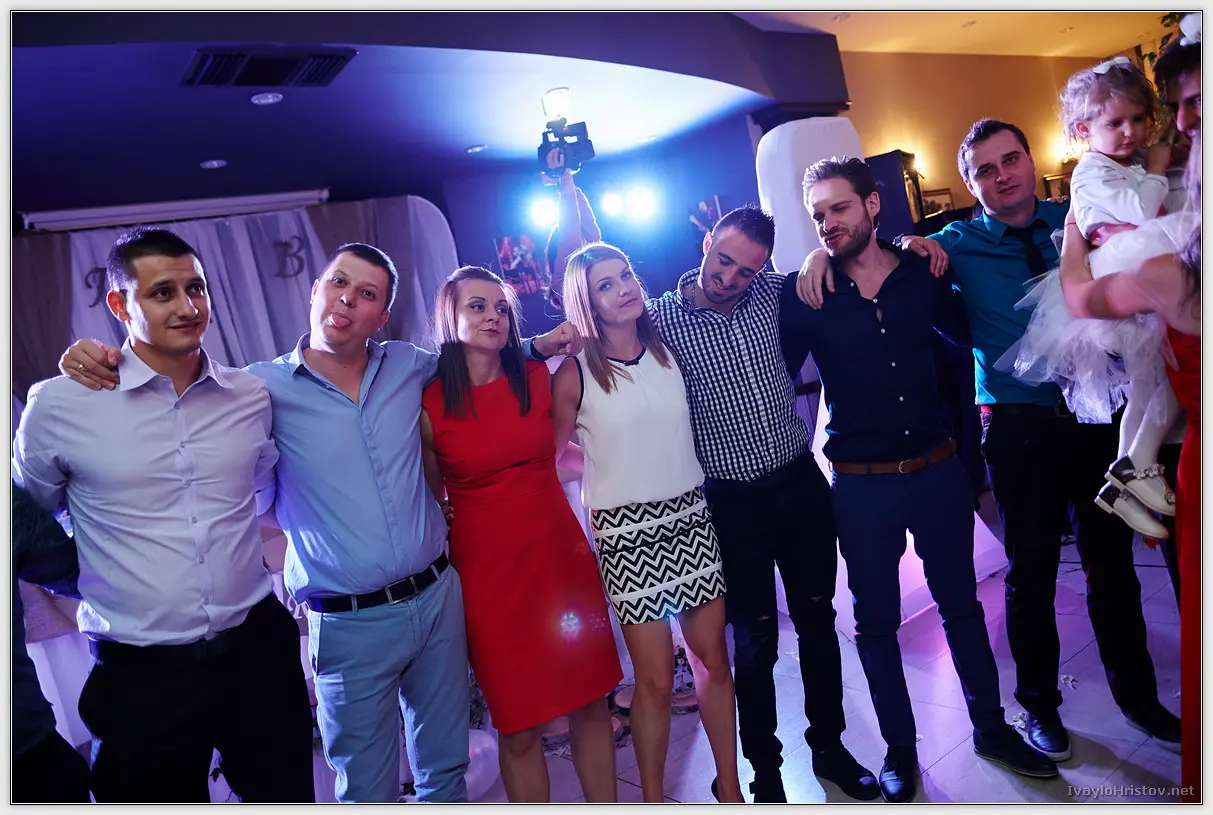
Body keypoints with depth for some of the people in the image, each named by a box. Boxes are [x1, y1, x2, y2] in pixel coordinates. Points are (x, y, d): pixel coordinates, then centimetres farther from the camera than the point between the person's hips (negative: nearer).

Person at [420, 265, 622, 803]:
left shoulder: (538, 379, 2)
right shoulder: (428, 404, -7)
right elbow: (432, 499, 4)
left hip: (561, 556, 3)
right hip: (487, 572, -3)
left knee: (591, 703, 11)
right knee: (518, 725, 7)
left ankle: (605, 805, 31)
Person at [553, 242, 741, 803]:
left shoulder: (667, 350, 4)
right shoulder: (575, 374, -8)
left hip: (690, 517, 4)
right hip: (628, 530, -4)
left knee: (714, 661, 11)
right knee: (656, 679, 3)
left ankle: (729, 787, 31)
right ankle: (653, 799, 27)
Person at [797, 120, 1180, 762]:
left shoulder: (1076, 219, 5)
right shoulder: (957, 245, -4)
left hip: (1098, 414, 3)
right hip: (1020, 427, -3)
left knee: (1112, 560, 15)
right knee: (1032, 572, 9)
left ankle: (1136, 694, 38)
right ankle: (1039, 704, 31)